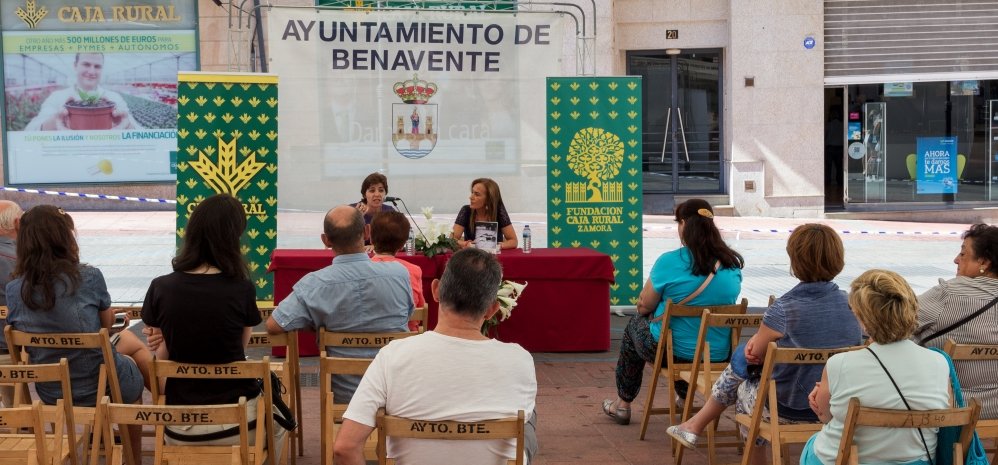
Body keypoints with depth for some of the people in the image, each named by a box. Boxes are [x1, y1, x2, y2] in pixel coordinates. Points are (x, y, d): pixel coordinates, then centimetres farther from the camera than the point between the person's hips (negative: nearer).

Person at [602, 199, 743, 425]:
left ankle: (622, 403, 41)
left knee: (635, 323, 29)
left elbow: (644, 306, -8)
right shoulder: (732, 265, -4)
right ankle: (684, 399, 46)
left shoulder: (669, 262, -18)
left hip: (671, 351, -4)